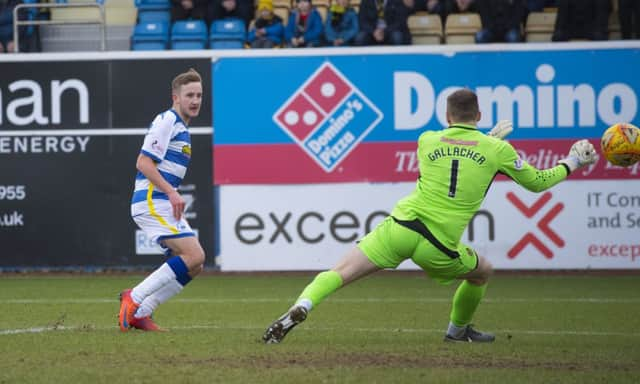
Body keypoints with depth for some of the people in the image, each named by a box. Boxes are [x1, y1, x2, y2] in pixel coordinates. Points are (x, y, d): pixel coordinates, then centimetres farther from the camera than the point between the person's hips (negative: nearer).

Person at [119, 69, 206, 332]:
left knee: (194, 266, 4)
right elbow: (144, 162, -17)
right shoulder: (166, 121, -9)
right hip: (152, 203, -10)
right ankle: (134, 298, -14)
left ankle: (140, 313, 4)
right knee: (194, 256, -19)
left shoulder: (181, 128, 22)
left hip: (163, 205, 10)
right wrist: (171, 193, -21)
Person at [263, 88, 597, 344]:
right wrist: (572, 162, 33)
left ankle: (302, 306, -28)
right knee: (483, 271, 29)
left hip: (401, 227, 1)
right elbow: (537, 182, 18)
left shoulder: (427, 140, 11)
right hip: (439, 248, -1)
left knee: (339, 273, -2)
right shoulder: (497, 149, 5)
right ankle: (458, 329, 45)